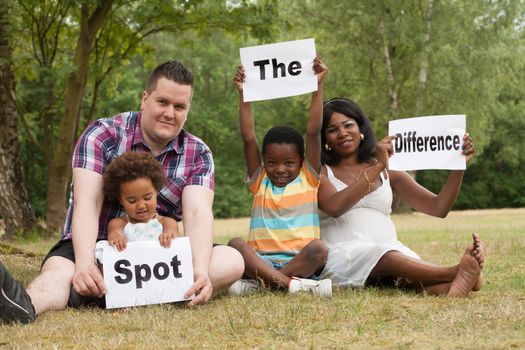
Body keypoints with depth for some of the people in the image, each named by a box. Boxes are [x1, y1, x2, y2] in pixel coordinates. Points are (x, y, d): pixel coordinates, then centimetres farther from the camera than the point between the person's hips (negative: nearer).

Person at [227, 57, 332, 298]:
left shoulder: (308, 179, 12)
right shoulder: (260, 182, 15)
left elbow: (313, 132, 3)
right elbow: (248, 138, 7)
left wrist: (318, 88, -2)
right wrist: (244, 95, 3)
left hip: (300, 260, -1)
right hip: (261, 260, 1)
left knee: (318, 248, -32)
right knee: (235, 244, -27)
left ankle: (257, 283, -32)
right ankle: (292, 284, -40)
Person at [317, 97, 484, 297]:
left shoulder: (387, 171, 21)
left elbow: (438, 208, 12)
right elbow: (334, 207, -13)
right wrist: (376, 167, -13)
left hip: (393, 251, 4)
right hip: (341, 256, -4)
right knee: (386, 257, -38)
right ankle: (459, 272, -55)